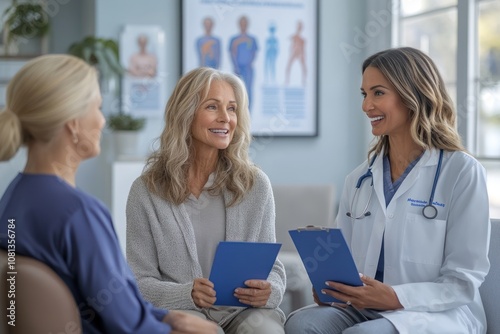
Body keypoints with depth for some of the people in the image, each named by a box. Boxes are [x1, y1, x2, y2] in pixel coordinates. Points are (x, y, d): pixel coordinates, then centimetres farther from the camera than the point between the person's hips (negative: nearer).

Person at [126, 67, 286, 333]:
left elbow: (271, 265, 7)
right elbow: (139, 282, -1)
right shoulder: (146, 191, -1)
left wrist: (269, 291, -16)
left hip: (243, 311, 1)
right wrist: (188, 294, -21)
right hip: (179, 311, -1)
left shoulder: (255, 185, 3)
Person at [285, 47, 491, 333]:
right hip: (365, 310, 5)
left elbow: (464, 280, -8)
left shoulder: (461, 171, -4)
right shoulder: (359, 180, 13)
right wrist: (330, 286, -10)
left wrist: (396, 298, -22)